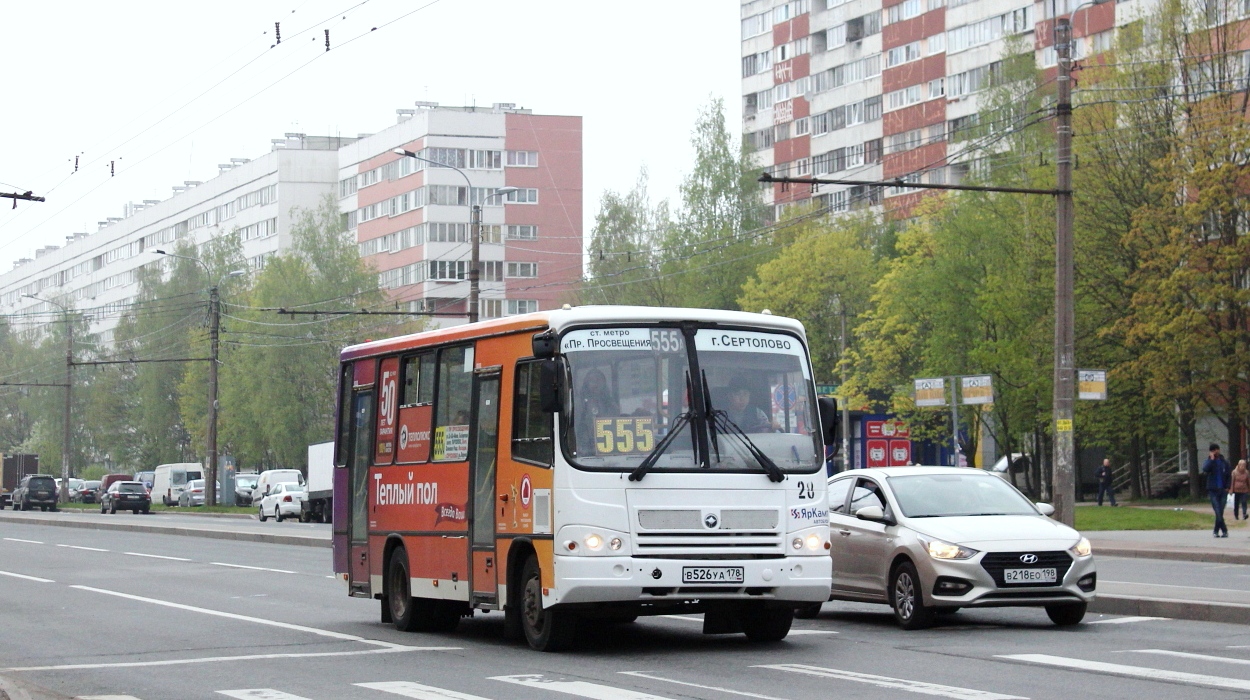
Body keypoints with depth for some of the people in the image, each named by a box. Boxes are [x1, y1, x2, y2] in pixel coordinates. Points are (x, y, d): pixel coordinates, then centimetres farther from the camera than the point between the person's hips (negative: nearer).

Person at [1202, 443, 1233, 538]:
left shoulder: (1224, 462, 8)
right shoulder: (1208, 461, 3)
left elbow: (1229, 475, 11)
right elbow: (1205, 470, -18)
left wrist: (1227, 487, 0)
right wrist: (1212, 459, -16)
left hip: (1223, 491, 2)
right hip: (1213, 490, -2)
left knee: (1220, 512, 0)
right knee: (1218, 512, -11)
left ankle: (1216, 531, 10)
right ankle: (1224, 531, -7)